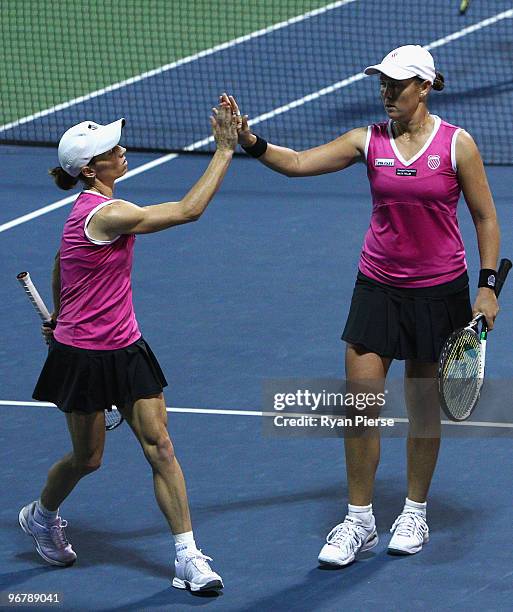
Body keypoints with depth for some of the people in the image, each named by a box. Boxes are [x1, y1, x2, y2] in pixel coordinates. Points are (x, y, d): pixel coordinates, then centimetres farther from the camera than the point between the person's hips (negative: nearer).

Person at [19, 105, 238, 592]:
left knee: (160, 446, -2)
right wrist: (224, 152, -22)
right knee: (88, 457, 11)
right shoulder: (106, 215, -25)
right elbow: (189, 209, -26)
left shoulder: (88, 209, 4)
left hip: (125, 350, 8)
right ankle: (41, 516, 43)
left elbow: (60, 262, 20)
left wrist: (60, 317, 33)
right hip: (84, 357, -8)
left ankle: (188, 559, -3)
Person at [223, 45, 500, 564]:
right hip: (378, 287, 2)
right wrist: (248, 140, -23)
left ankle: (415, 513, 26)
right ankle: (359, 521, 8)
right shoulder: (369, 142, -2)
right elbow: (296, 162, -6)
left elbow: (485, 217, -1)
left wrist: (487, 285, -7)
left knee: (423, 408, 9)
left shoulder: (456, 144, -7)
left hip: (439, 290, -2)